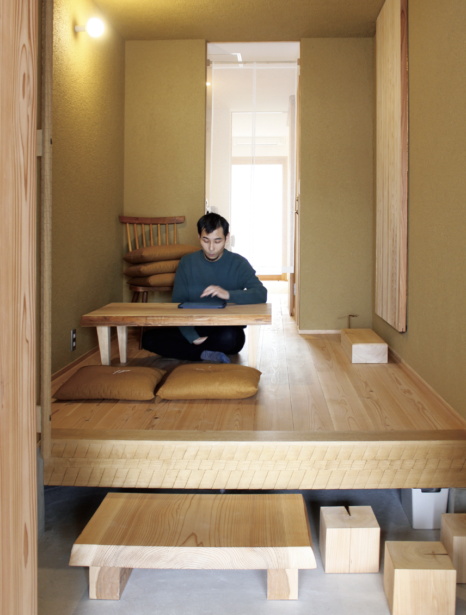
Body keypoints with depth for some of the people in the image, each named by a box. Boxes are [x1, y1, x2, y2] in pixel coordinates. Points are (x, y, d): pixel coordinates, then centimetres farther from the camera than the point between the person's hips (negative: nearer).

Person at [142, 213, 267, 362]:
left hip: (227, 329, -3)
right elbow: (178, 303, 0)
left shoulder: (238, 263, -1)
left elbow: (261, 294, -14)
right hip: (194, 329, 3)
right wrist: (192, 336, -17)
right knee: (149, 338, -20)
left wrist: (228, 294, -31)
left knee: (228, 337, -39)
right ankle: (207, 355, -22)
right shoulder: (187, 263, 5)